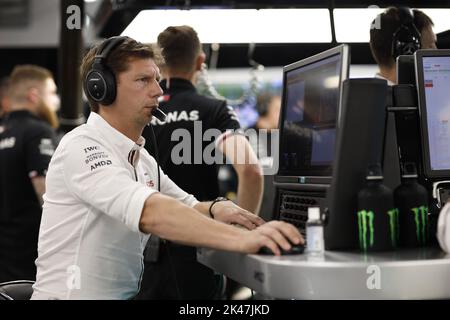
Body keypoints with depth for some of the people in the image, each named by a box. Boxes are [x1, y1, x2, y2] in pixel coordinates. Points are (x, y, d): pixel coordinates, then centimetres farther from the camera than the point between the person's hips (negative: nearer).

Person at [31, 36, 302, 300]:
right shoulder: (82, 147, -17)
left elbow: (188, 206, 18)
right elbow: (149, 212, -32)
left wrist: (214, 210, -7)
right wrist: (239, 239, -41)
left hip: (127, 293, 8)